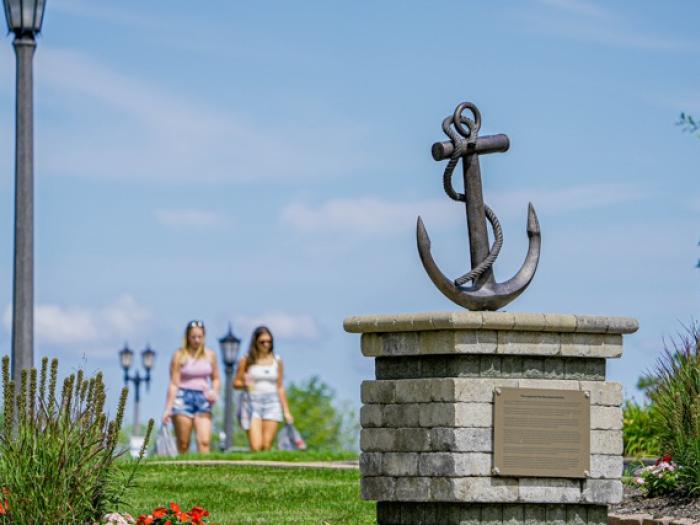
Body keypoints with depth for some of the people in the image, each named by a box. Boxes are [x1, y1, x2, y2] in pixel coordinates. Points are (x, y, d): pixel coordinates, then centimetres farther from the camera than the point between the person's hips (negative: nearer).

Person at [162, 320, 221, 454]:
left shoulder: (210, 355, 8)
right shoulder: (180, 356, -2)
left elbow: (215, 378, 19)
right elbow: (174, 384, -4)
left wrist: (214, 392, -3)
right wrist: (168, 408, -8)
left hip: (202, 399, 2)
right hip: (183, 398, -2)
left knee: (204, 441, -13)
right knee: (183, 443, 0)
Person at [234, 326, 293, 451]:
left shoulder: (277, 361, 10)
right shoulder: (246, 361, 3)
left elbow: (280, 387, 15)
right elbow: (236, 383, 7)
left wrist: (286, 410, 13)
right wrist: (244, 384, -15)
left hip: (271, 403, 2)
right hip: (252, 402, -2)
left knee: (267, 446, -7)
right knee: (256, 447, -14)